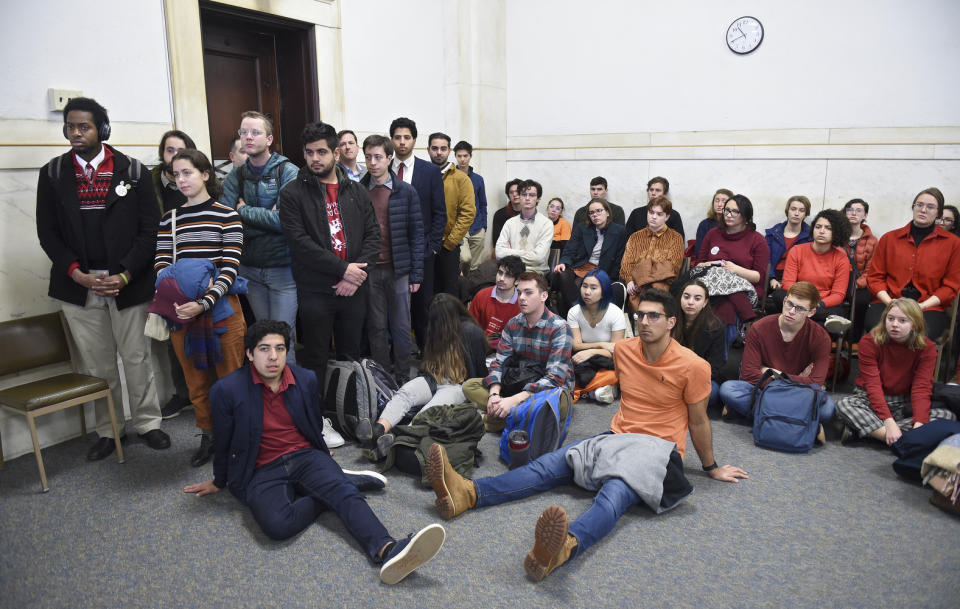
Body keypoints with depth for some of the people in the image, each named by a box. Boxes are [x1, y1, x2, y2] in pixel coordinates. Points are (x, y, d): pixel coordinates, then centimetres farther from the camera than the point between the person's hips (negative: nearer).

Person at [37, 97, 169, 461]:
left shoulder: (132, 171, 1)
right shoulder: (53, 174, 6)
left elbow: (149, 229, -1)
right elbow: (48, 232, 6)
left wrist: (126, 274, -11)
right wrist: (76, 273, -8)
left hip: (127, 283, -1)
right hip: (78, 285, 2)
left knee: (136, 357, 5)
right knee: (96, 364, 7)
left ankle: (147, 423, 21)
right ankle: (108, 431, 20)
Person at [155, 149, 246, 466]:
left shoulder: (227, 216, -3)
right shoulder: (168, 220, 9)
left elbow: (230, 268, -10)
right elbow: (161, 267, 4)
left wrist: (203, 303, -22)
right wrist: (173, 301, -15)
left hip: (221, 309, -4)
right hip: (181, 311, 4)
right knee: (196, 379, 13)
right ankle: (208, 436, 28)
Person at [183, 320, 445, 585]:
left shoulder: (306, 380, 2)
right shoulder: (227, 390, -7)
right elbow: (224, 442, 8)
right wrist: (219, 483, 20)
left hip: (306, 457, 2)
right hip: (263, 472, -2)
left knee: (346, 493, -29)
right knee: (277, 524, -33)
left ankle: (386, 551, -49)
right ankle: (343, 481, -13)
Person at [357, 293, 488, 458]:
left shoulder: (470, 331, 1)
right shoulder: (435, 329, 23)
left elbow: (480, 371, 2)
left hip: (460, 385, -6)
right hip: (432, 380, 6)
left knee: (431, 409, -37)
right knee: (403, 393, -28)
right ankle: (378, 430, -52)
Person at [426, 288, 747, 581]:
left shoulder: (692, 366, -10)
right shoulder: (623, 349, 5)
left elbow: (699, 422, 2)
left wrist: (712, 468, 13)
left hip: (658, 447, -6)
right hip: (616, 437, 6)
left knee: (616, 490, -38)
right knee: (548, 465, -16)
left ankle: (566, 545, -68)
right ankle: (467, 494, -33)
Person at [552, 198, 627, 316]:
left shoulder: (618, 231, 9)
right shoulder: (580, 229, 17)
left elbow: (618, 261, 7)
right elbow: (569, 252, 7)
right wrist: (563, 263, -16)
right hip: (577, 267, 3)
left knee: (577, 284, -34)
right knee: (561, 275, -32)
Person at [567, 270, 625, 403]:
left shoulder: (616, 313, -12)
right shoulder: (574, 312, -2)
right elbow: (576, 345, -8)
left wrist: (591, 352, -30)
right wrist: (601, 345, -18)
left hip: (607, 363, -2)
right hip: (584, 359, 2)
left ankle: (578, 390, -26)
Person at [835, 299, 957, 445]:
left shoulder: (927, 348, -8)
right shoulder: (869, 342, -13)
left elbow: (921, 388, -17)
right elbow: (873, 385, -21)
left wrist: (918, 425, -33)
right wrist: (889, 421, -34)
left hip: (904, 404, 3)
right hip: (871, 400, -2)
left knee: (948, 416, -23)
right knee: (843, 404, -32)